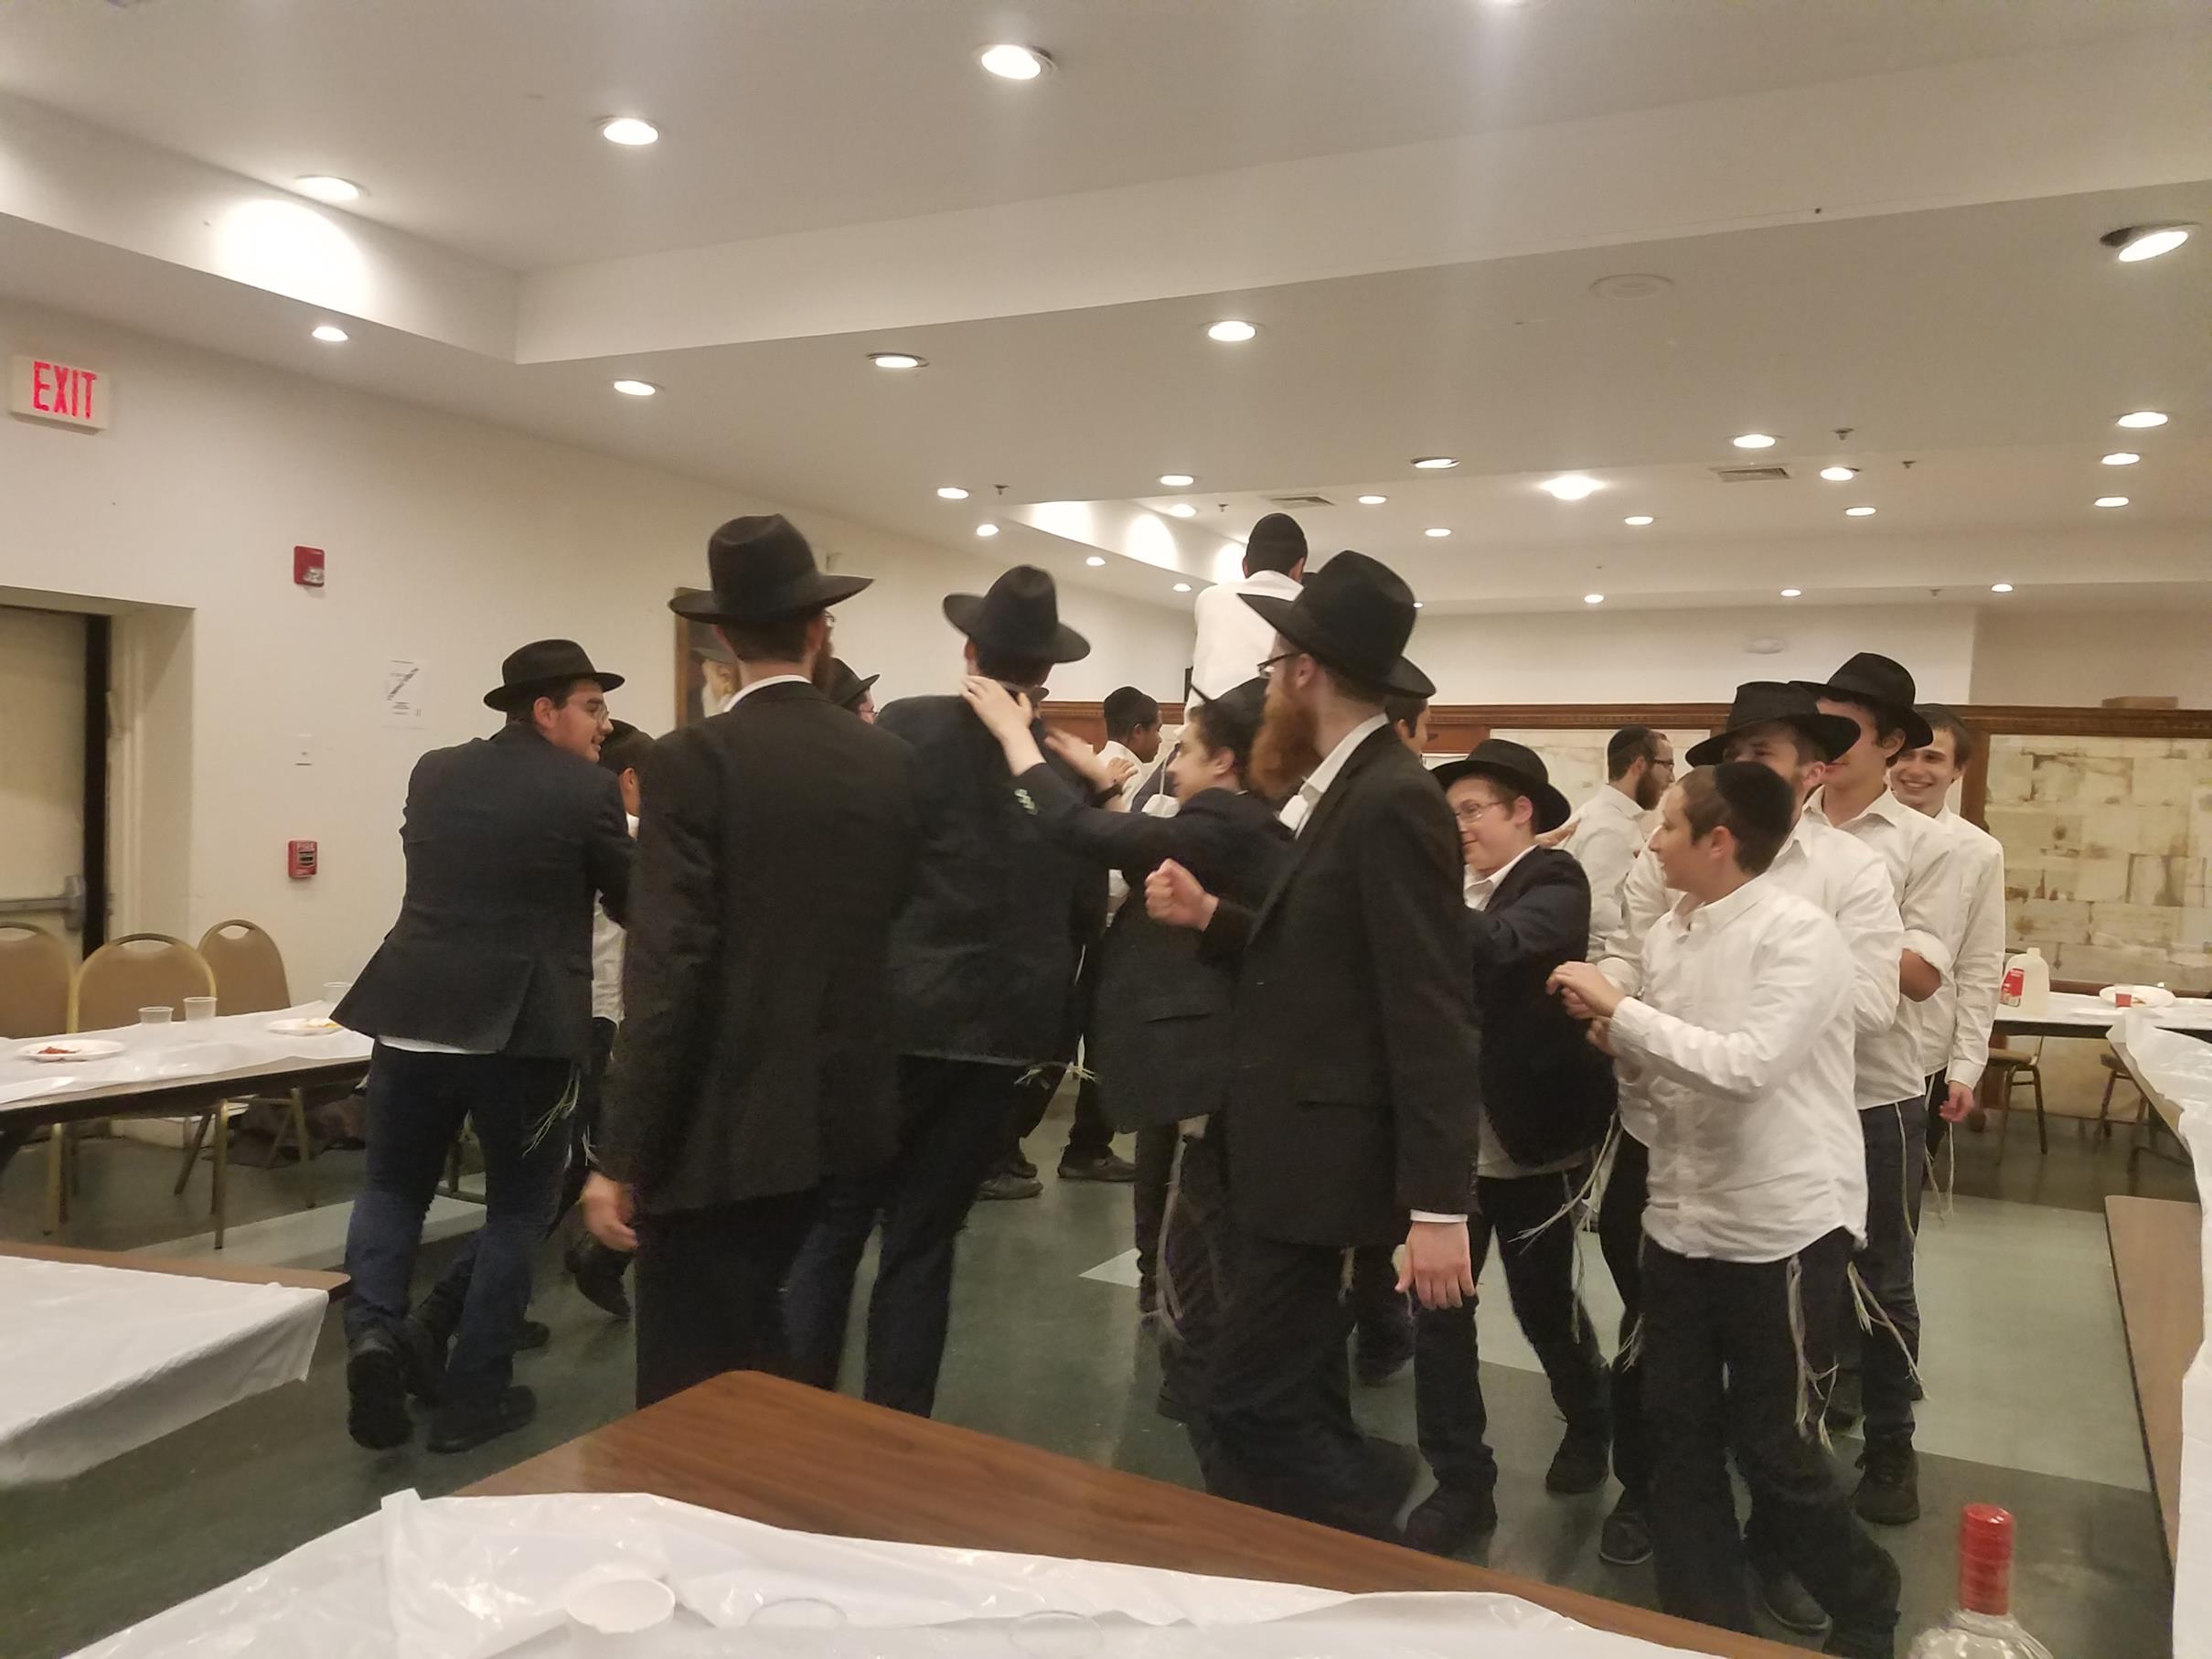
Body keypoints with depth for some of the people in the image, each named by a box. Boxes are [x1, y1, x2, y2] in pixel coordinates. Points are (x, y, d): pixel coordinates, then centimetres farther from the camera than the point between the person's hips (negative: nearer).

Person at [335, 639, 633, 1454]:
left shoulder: (433, 773, 10)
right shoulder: (587, 791, -6)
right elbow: (634, 905, 3)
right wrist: (628, 822, 22)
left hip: (411, 1017, 4)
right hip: (521, 1029, -4)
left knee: (391, 1189, 22)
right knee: (518, 1207, 13)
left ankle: (374, 1329, -1)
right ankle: (472, 1394, 16)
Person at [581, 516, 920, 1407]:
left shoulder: (695, 760, -13)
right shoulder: (890, 759, 2)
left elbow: (667, 971, -17)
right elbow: (891, 922, 8)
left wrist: (621, 1157, -12)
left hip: (722, 1124, -6)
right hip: (842, 1110, 6)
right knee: (764, 1349, 24)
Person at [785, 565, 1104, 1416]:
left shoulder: (907, 727, -7)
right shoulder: (1071, 767, 2)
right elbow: (1086, 914, 7)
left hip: (894, 1014, -3)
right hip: (1003, 1028, 3)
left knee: (830, 1223, 10)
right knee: (923, 1240, 13)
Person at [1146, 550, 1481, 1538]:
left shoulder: (1392, 800, -18)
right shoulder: (1347, 790, 11)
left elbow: (1431, 1013, -22)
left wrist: (1437, 1204, -22)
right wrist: (1210, 918, 5)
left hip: (1319, 1157, -10)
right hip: (1294, 1146, 10)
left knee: (1243, 1410, -5)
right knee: (1297, 1407, 19)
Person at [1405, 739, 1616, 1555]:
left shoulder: (1555, 882, -10)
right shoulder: (1452, 885, 8)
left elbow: (1501, 944, -31)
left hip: (1530, 1136, -5)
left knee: (1542, 1300, 13)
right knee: (1437, 1306, 4)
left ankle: (1590, 1423, 42)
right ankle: (1460, 1483, 18)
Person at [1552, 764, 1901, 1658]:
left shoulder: (1801, 933, -17)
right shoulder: (1666, 933, 3)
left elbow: (1747, 1065, -28)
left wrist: (1621, 1009, -23)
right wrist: (1619, 1039, -8)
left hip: (1784, 1224, -6)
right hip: (1682, 1215, 7)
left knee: (1771, 1446, 6)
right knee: (1678, 1431, 13)